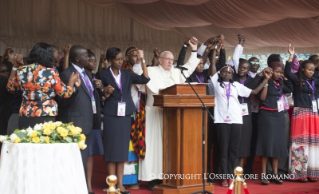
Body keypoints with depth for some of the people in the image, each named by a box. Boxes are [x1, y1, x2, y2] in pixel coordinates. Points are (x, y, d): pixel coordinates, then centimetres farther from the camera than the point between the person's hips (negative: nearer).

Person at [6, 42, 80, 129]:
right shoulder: (50, 72, -10)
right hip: (45, 119, -4)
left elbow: (10, 87, 19)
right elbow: (65, 93, -3)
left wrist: (15, 66, 21)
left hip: (25, 118, 4)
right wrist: (72, 81, 16)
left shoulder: (22, 71, 2)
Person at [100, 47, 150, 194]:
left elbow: (145, 79, -5)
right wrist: (106, 93, -19)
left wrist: (143, 60, -8)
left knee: (123, 149, 5)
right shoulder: (104, 75, -1)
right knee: (111, 149, -2)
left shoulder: (127, 74, 9)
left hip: (125, 115, 4)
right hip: (111, 115, -3)